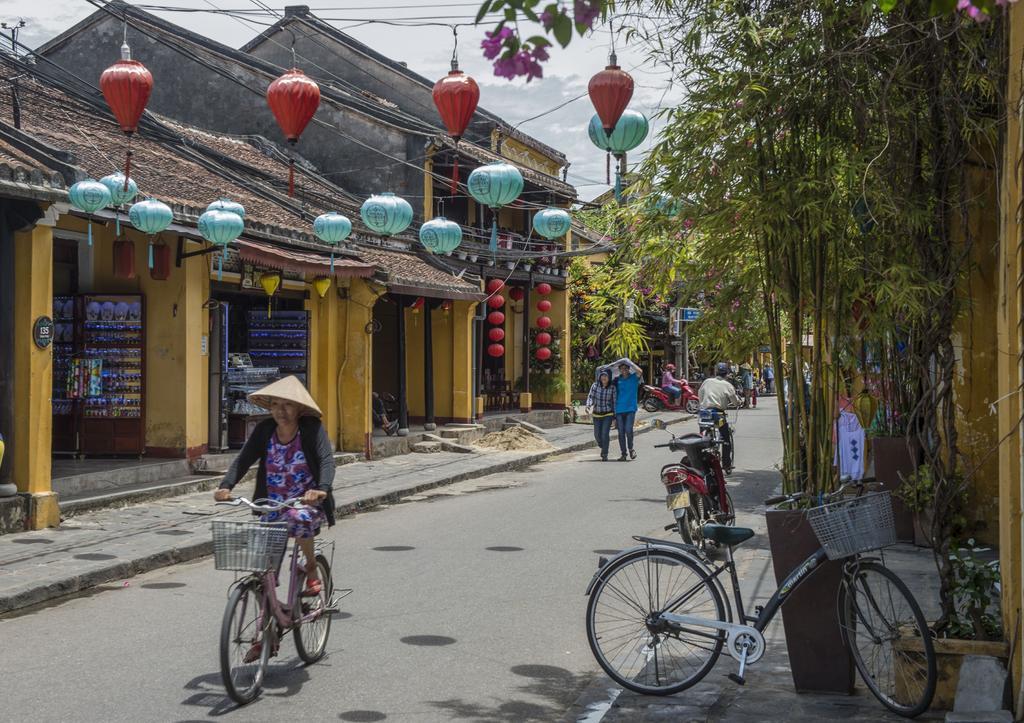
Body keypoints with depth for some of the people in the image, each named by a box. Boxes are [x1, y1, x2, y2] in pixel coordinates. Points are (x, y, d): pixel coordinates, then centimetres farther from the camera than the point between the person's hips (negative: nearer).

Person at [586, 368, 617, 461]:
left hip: (608, 414, -2)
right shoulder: (595, 385, -7)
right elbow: (590, 397, -7)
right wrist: (589, 407, -25)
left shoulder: (612, 387, -8)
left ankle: (604, 455, -1)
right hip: (596, 414, 2)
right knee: (597, 435, 8)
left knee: (605, 434, -13)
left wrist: (615, 415, 0)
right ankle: (603, 447, 40)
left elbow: (614, 401, -2)